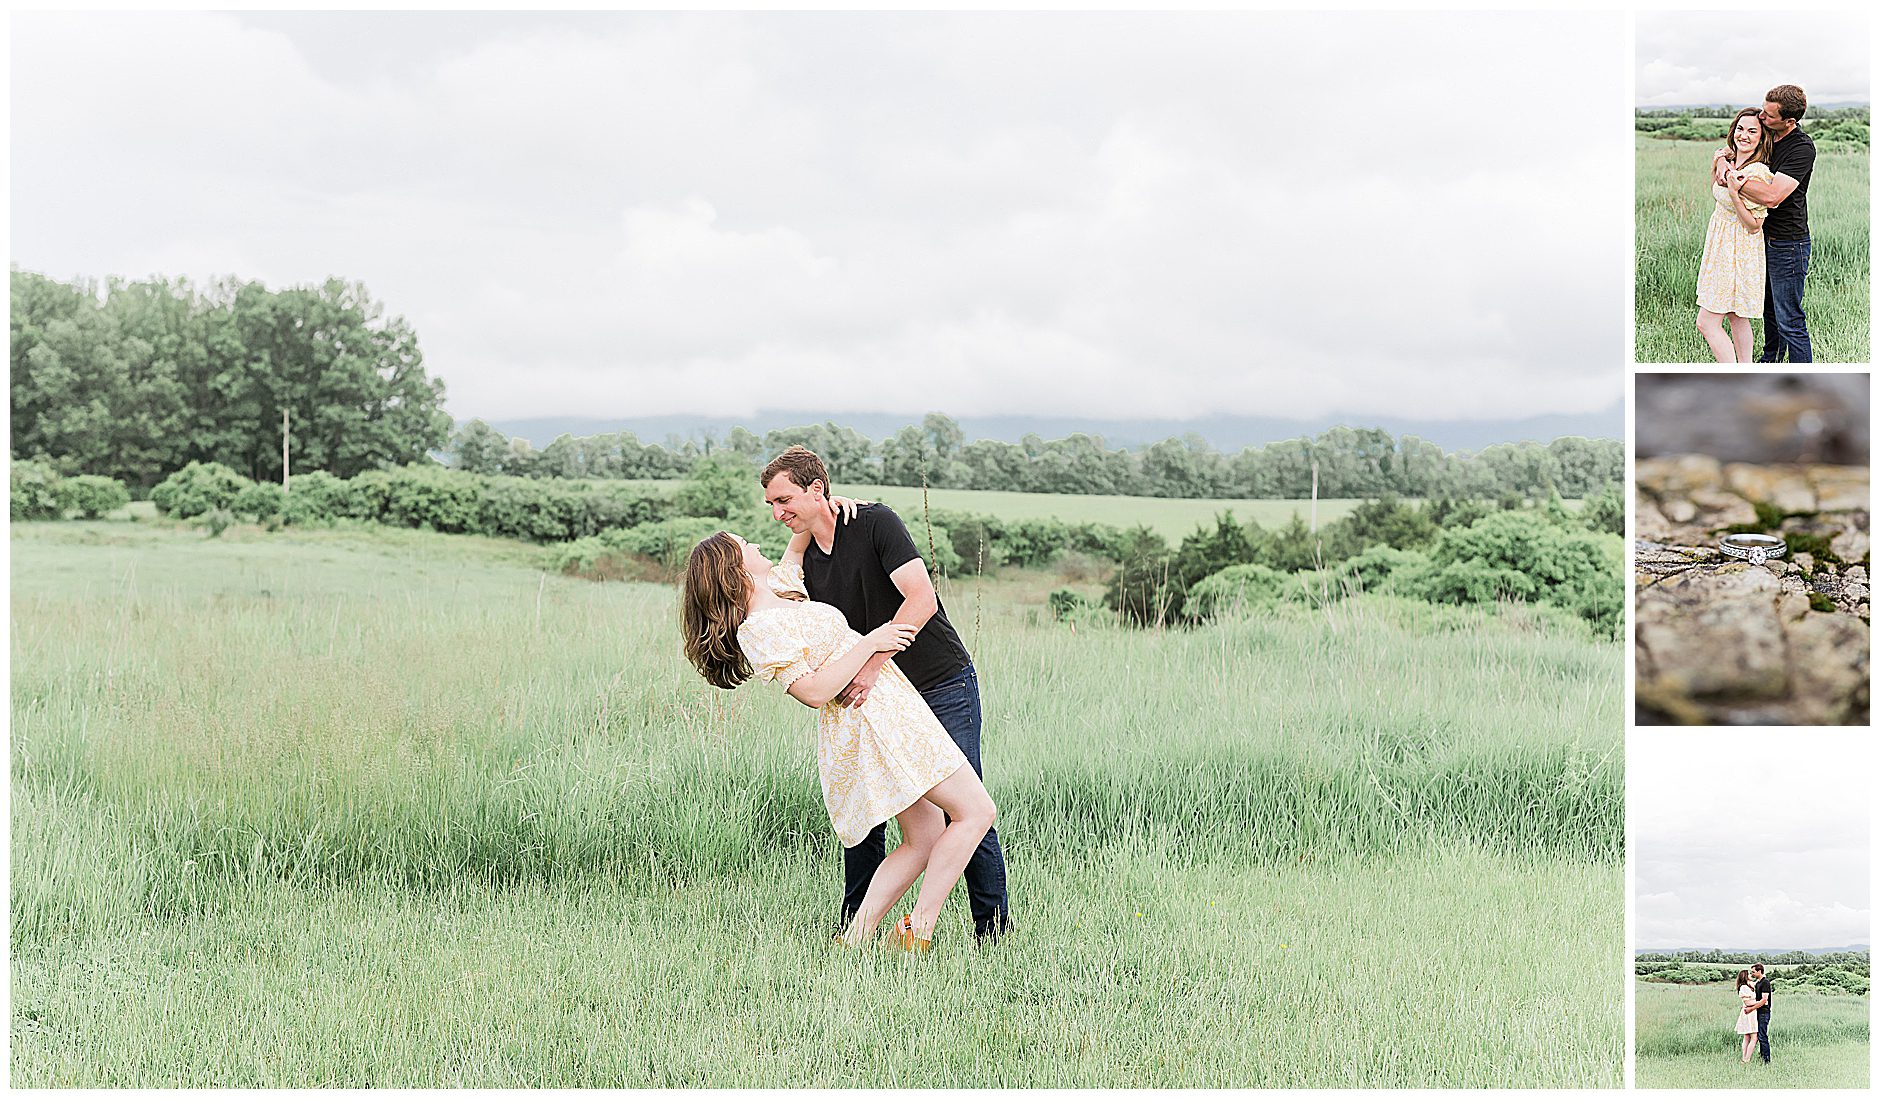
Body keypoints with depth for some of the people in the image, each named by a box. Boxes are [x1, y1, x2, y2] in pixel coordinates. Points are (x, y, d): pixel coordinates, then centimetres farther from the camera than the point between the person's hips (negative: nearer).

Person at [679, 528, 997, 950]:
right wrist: (869, 642, -16)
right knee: (975, 812, -9)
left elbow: (798, 546, 32)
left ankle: (854, 941, 6)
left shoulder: (776, 590, 14)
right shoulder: (757, 629, -14)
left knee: (924, 837, 11)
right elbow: (815, 691, -20)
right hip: (874, 715, -10)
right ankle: (918, 933, -11)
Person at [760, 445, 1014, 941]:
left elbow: (922, 600, -27)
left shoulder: (875, 523, -16)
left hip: (944, 685, -6)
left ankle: (994, 924, 7)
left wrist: (870, 664, -32)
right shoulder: (807, 560, 5)